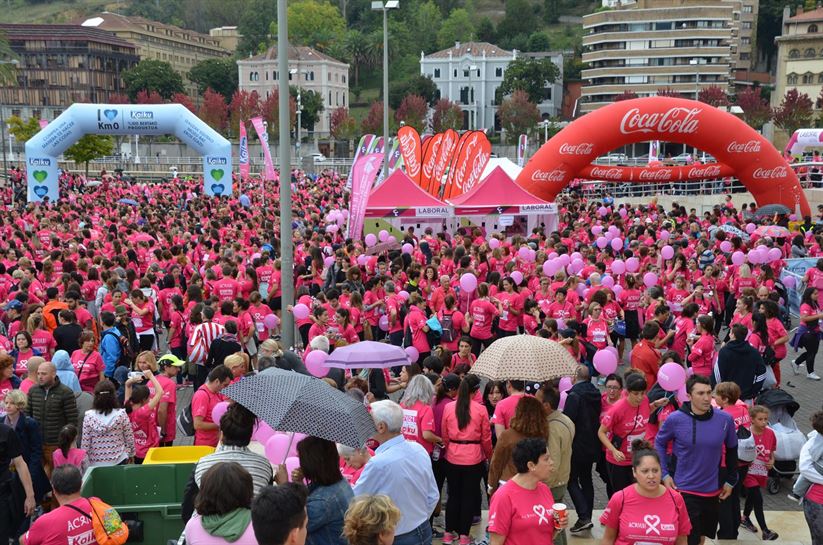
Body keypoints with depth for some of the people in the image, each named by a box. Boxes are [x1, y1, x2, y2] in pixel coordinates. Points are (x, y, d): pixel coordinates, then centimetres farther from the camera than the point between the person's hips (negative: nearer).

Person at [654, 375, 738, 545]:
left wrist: (731, 480, 11)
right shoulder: (675, 419, -15)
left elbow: (731, 449, 8)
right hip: (684, 490, -3)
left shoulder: (725, 419, -8)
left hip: (712, 491, 3)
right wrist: (664, 474, -6)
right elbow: (659, 443, 1)